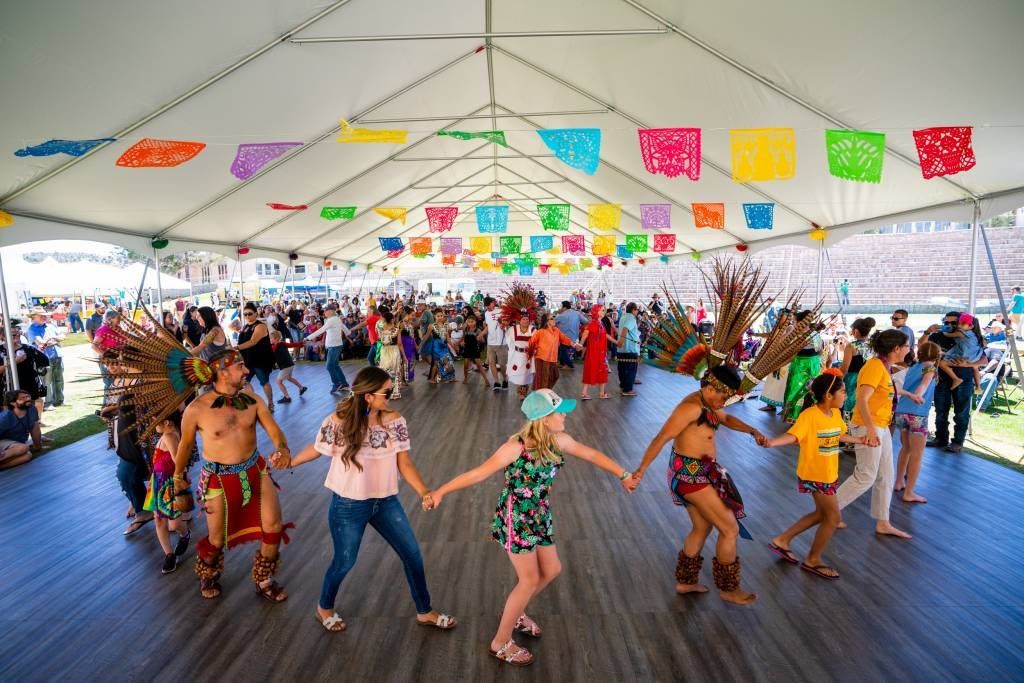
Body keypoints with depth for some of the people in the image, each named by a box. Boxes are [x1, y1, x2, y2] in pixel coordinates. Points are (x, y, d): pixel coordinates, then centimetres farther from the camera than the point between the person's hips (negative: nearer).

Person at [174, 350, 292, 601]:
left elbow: (274, 430, -11)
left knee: (274, 528, 5)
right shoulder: (197, 409, -17)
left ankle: (264, 580, 31)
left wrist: (282, 447, -34)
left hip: (255, 469, 3)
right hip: (219, 479, -3)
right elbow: (186, 444, 0)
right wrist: (178, 477, 14)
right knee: (217, 539, 13)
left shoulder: (251, 399, -8)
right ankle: (207, 576, 50)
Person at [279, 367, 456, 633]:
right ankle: (324, 607, 46)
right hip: (348, 505, -3)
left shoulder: (394, 421, -12)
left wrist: (424, 492, -23)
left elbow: (404, 464, -10)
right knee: (345, 562, 14)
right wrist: (290, 462, 12)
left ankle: (425, 612, 32)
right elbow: (317, 449, 0)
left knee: (413, 555, 10)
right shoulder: (339, 422, -20)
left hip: (386, 502, 4)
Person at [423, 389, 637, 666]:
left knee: (552, 570, 16)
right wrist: (441, 492, -33)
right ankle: (501, 643, 21)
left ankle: (515, 613, 41)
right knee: (530, 580, 0)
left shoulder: (558, 440, -8)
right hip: (515, 517, -7)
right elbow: (479, 473, -27)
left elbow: (592, 454, 5)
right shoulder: (516, 447, -27)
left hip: (539, 515, 7)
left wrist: (623, 475, 13)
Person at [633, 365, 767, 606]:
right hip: (690, 473, -10)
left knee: (701, 528, 20)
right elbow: (660, 439, -26)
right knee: (730, 529, 0)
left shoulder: (710, 404, 7)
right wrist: (641, 471, -27)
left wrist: (753, 432, 10)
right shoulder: (692, 407, -23)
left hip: (701, 472, 10)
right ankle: (728, 589, 18)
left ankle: (685, 582, 35)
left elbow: (728, 419, 27)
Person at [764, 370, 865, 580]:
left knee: (822, 514, 20)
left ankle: (782, 540, 30)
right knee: (833, 517, 1)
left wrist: (860, 440, 25)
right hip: (814, 474, -9)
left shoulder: (836, 413, 3)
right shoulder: (809, 415, -24)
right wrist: (772, 442, -51)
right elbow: (793, 435, -34)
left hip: (829, 473, 9)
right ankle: (813, 560, 21)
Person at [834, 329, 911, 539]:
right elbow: (862, 400, -28)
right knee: (866, 476, -4)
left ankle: (883, 523, 24)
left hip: (882, 427, 10)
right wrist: (871, 430, -33)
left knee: (885, 476, 14)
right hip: (868, 428, -10)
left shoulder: (883, 366, 9)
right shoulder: (874, 366, -19)